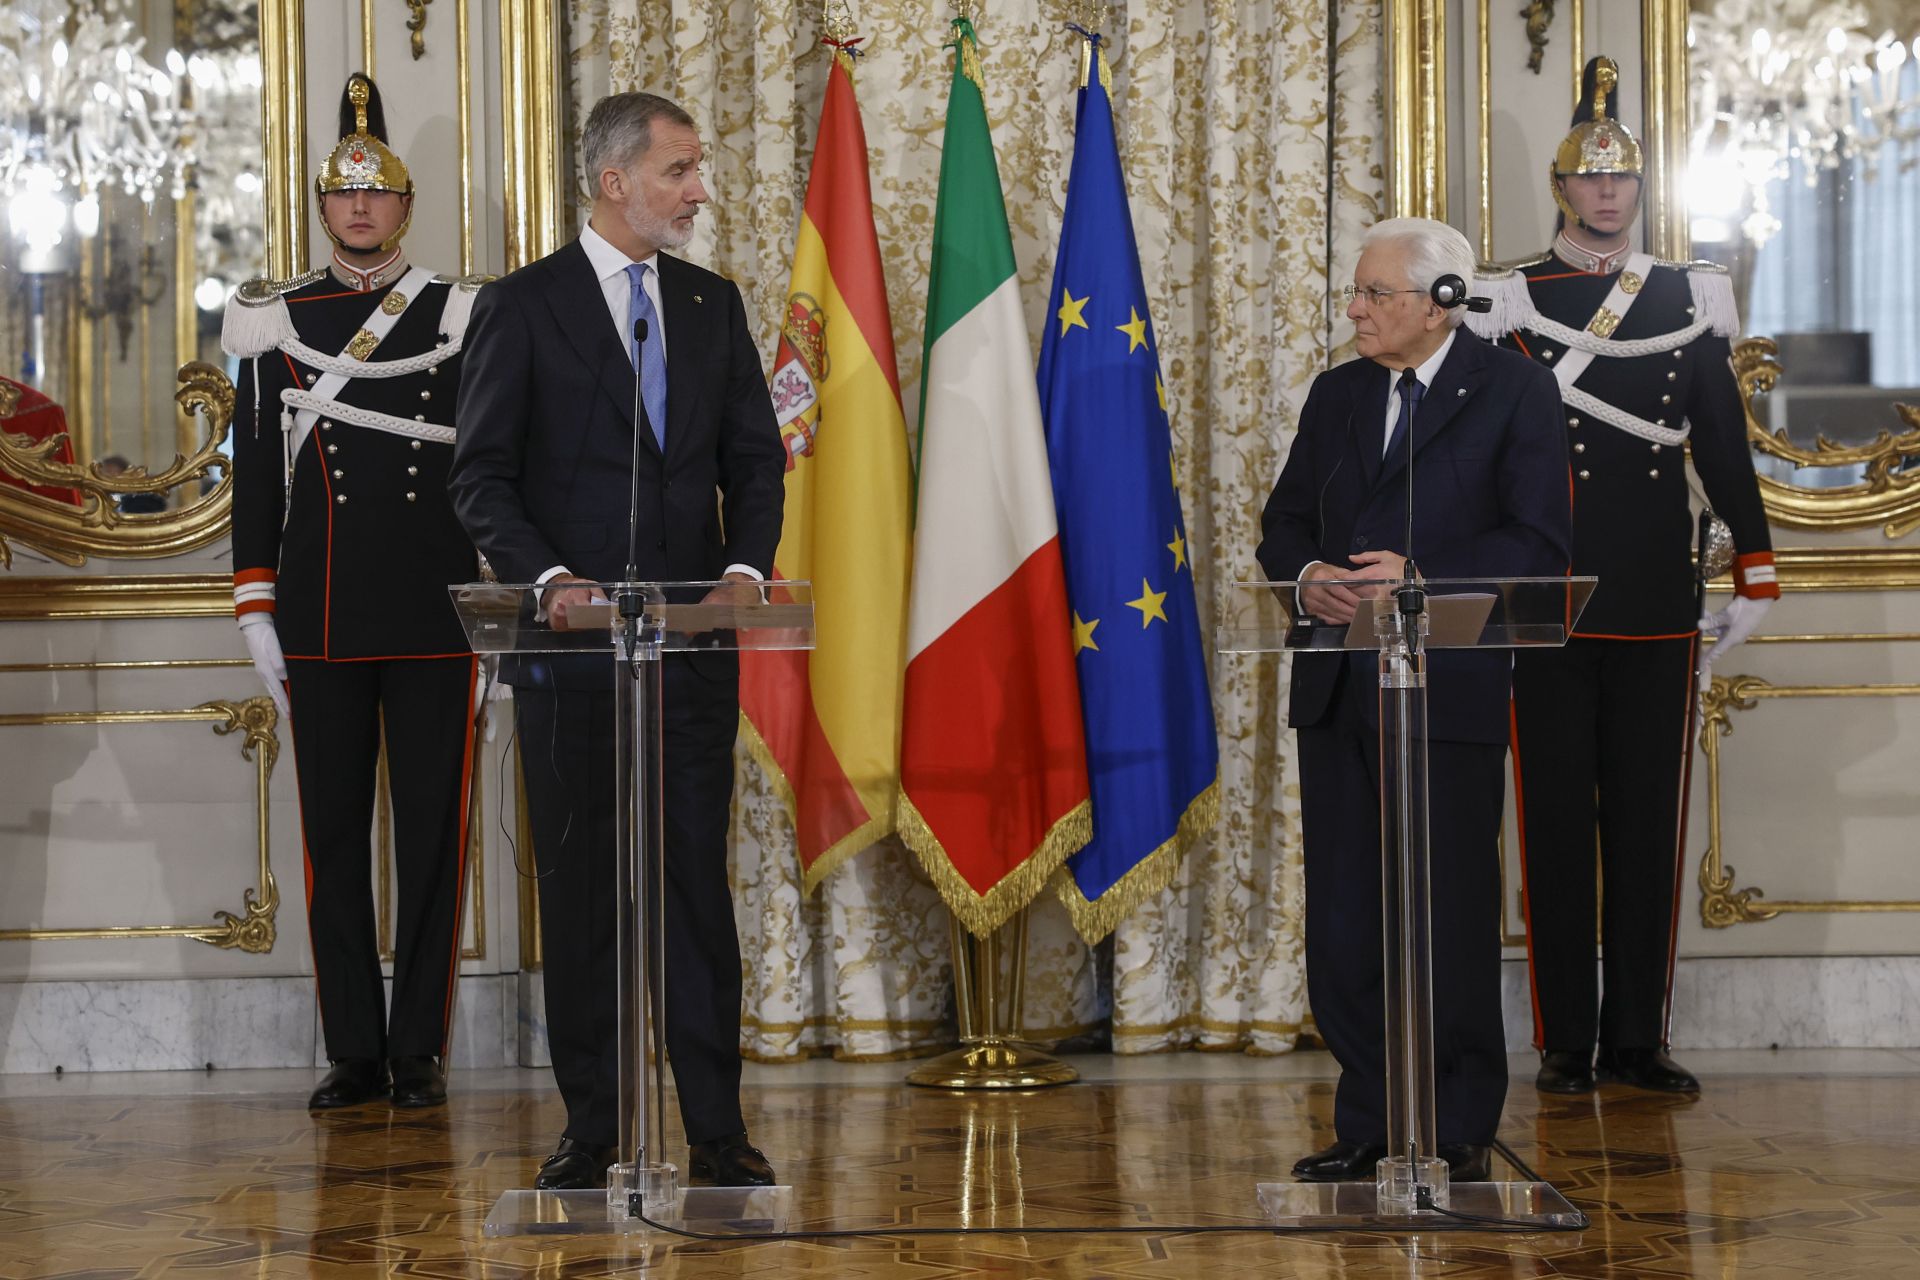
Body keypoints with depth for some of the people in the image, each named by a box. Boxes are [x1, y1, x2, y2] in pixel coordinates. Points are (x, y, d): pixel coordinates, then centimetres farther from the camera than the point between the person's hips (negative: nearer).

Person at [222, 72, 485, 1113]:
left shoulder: (465, 317, 4)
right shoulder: (273, 324, 7)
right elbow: (256, 473, 7)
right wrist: (256, 614, 2)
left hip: (436, 623, -1)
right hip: (320, 626, 1)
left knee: (432, 834, 1)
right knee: (333, 837, 4)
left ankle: (420, 1051, 9)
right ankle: (354, 1054, 11)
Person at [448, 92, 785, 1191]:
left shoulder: (713, 304, 12)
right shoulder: (523, 307, 0)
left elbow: (756, 458, 12)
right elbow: (482, 475, -3)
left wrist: (747, 564, -6)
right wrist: (548, 577, -18)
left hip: (695, 638, 3)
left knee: (701, 878, 3)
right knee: (579, 885, 4)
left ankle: (716, 1126, 7)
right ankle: (591, 1128, 11)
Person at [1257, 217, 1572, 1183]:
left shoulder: (1514, 393, -1)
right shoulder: (1336, 396, 16)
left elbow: (1538, 542, -8)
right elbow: (1284, 523, 17)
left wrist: (1420, 575, -20)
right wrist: (1307, 574, -6)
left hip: (1450, 691, -5)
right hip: (1337, 692, 6)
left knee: (1450, 916, -1)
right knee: (1342, 922, 6)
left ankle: (1459, 1132, 9)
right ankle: (1371, 1127, 16)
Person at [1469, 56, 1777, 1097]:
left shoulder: (1691, 299, 9)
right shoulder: (1507, 304, 1)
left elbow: (1724, 444, 11)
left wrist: (1753, 574, 7)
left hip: (1658, 611, 2)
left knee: (1649, 825, 5)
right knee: (1556, 824, 2)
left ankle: (1638, 1041, 11)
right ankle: (1567, 1044, 8)